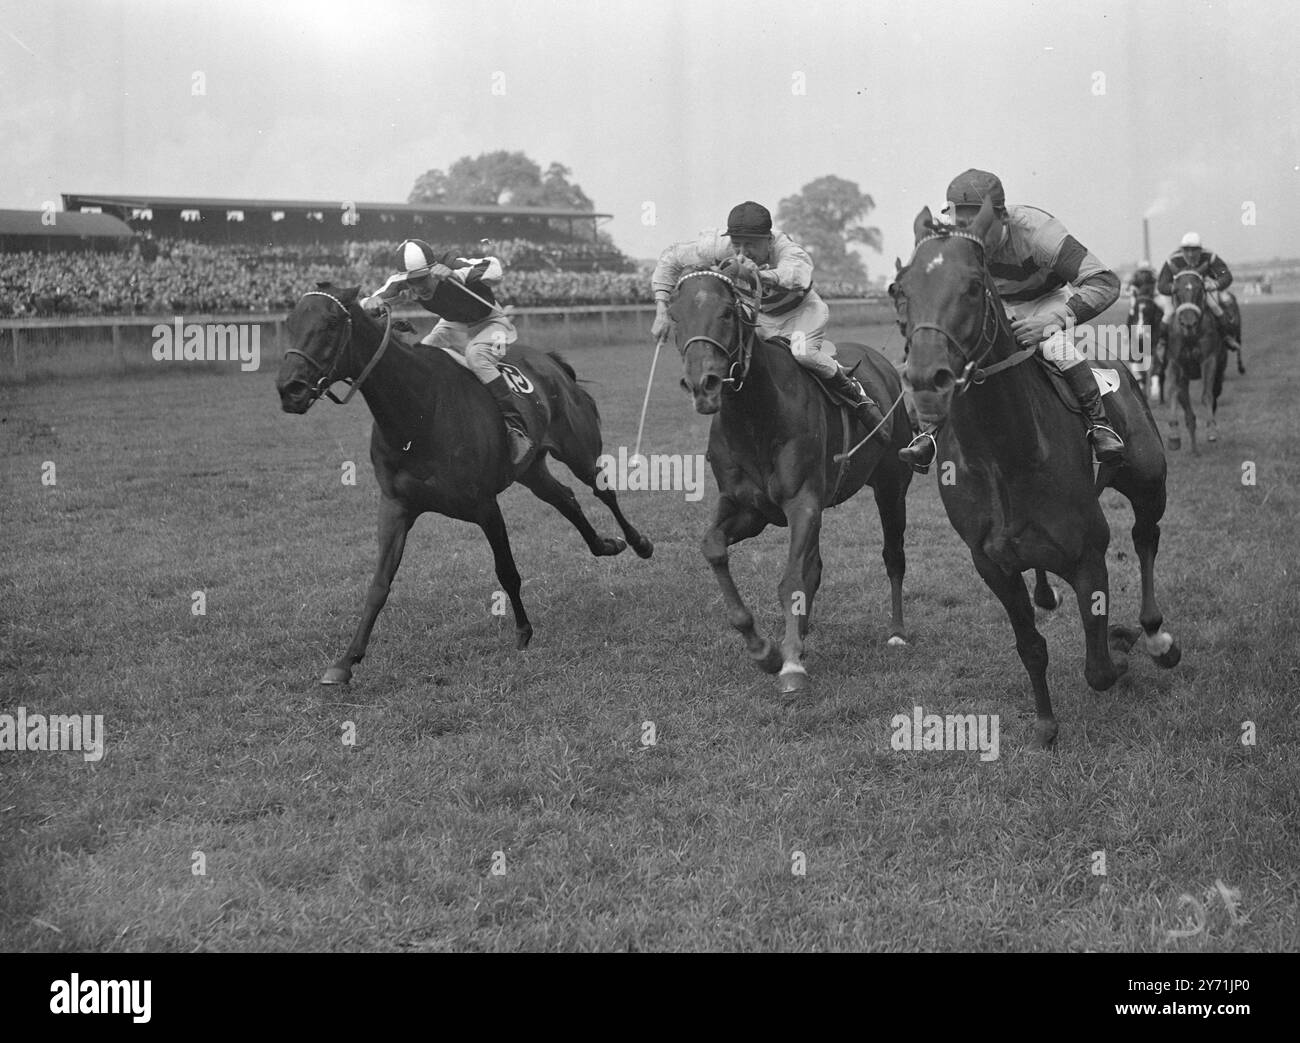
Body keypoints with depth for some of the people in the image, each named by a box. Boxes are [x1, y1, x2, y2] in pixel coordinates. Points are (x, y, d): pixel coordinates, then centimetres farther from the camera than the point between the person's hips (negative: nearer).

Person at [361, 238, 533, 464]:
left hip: (489, 322, -6)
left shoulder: (454, 265, -34)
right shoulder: (401, 282, -19)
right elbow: (366, 307, -21)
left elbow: (495, 271, -48)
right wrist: (371, 303, -46)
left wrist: (454, 274, -61)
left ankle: (516, 427, -35)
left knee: (475, 355, -35)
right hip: (452, 326, 7)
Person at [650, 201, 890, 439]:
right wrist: (662, 312, -22)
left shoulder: (786, 250, -37)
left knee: (802, 352, -33)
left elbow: (798, 275, -62)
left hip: (801, 312, -5)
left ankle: (857, 394, -10)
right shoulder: (720, 246, -26)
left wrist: (757, 274, -80)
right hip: (758, 315, 5)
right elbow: (670, 259, -14)